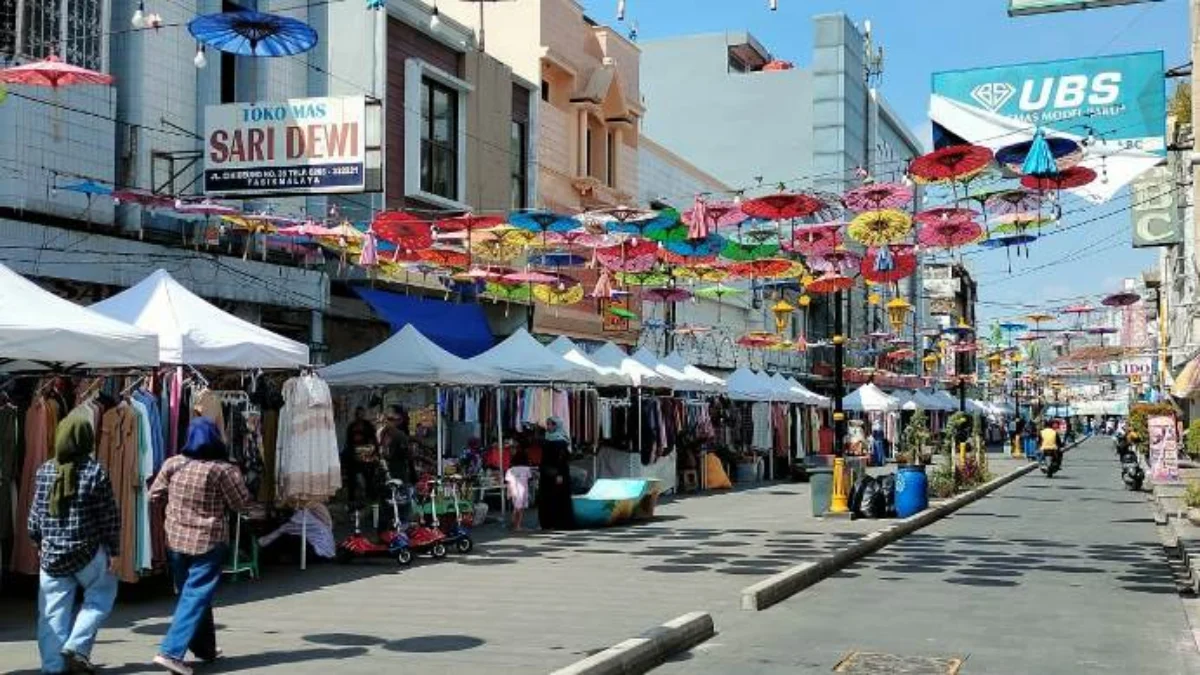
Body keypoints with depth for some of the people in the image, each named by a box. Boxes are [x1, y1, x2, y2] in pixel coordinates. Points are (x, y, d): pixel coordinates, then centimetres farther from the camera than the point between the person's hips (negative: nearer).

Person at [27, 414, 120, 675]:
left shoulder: (44, 471, 1)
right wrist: (114, 550, 1)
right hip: (87, 552, -3)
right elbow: (110, 516, -7)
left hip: (51, 554, 3)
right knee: (101, 595, 18)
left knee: (53, 613, 9)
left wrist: (39, 542, 23)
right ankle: (77, 646, 3)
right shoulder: (95, 472, -10)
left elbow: (35, 514, 8)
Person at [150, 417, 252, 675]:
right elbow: (242, 503, -6)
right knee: (196, 597, -3)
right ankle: (171, 651, -14)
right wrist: (236, 476, 8)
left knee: (189, 593, 18)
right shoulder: (223, 469, -12)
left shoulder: (173, 464, -1)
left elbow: (154, 497, 7)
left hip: (176, 539, 5)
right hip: (209, 542, -5)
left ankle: (204, 648, 30)